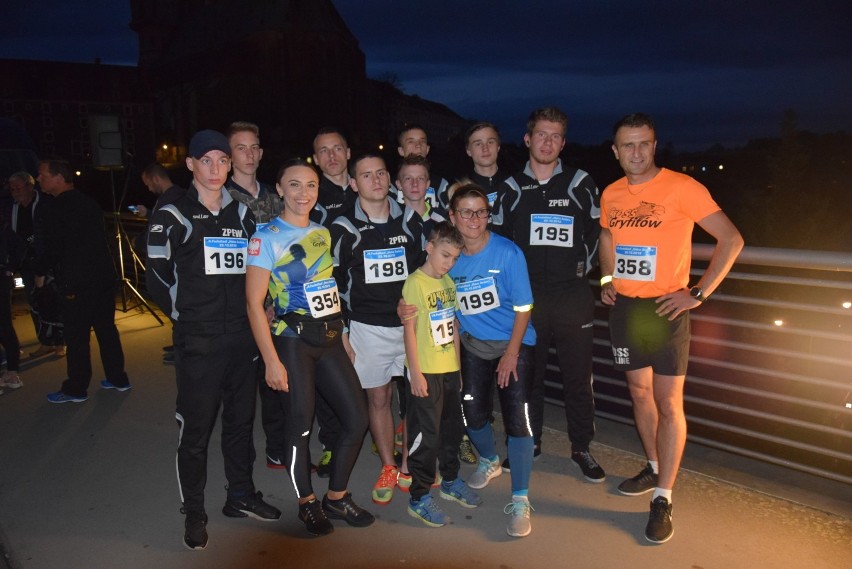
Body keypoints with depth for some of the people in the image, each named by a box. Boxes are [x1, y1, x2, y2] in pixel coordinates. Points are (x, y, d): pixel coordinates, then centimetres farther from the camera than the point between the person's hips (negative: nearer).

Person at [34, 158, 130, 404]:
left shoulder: (59, 208, -13)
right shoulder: (89, 203, 12)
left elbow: (50, 245, -12)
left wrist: (40, 273, 5)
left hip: (76, 282, -8)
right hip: (104, 275, 8)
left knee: (76, 337, 1)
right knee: (106, 328, 14)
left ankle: (76, 389, 9)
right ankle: (118, 378, 21)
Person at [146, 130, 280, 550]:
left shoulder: (242, 213, 11)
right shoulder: (172, 216, -3)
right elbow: (157, 278, -2)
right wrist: (187, 313, -1)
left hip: (242, 336, 5)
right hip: (197, 341, -4)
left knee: (241, 419, 14)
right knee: (196, 428, 1)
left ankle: (241, 495, 31)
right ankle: (193, 513, 18)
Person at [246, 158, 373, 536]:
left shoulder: (325, 234, 10)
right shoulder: (267, 238, -8)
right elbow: (254, 303, -11)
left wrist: (345, 335, 9)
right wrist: (272, 361, -14)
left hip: (330, 339, 6)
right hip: (292, 342, -6)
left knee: (357, 419, 5)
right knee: (300, 427, 3)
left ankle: (336, 497, 25)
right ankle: (307, 503, 26)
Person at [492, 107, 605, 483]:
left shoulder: (580, 183, 3)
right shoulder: (512, 188, 5)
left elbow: (596, 233, 11)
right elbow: (499, 239, 10)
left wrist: (583, 269, 6)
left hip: (573, 295, -1)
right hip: (526, 295, 1)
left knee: (578, 376, 5)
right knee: (527, 373, 10)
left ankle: (581, 448, 22)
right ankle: (529, 442, 28)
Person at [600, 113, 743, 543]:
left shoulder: (681, 187, -12)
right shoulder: (611, 194, 5)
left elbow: (731, 239, -12)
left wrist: (699, 293, -15)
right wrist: (607, 279, 11)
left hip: (664, 309, -5)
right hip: (623, 307, 6)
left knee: (668, 403, -2)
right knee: (639, 392, 16)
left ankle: (663, 498, 8)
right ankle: (654, 468, 35)